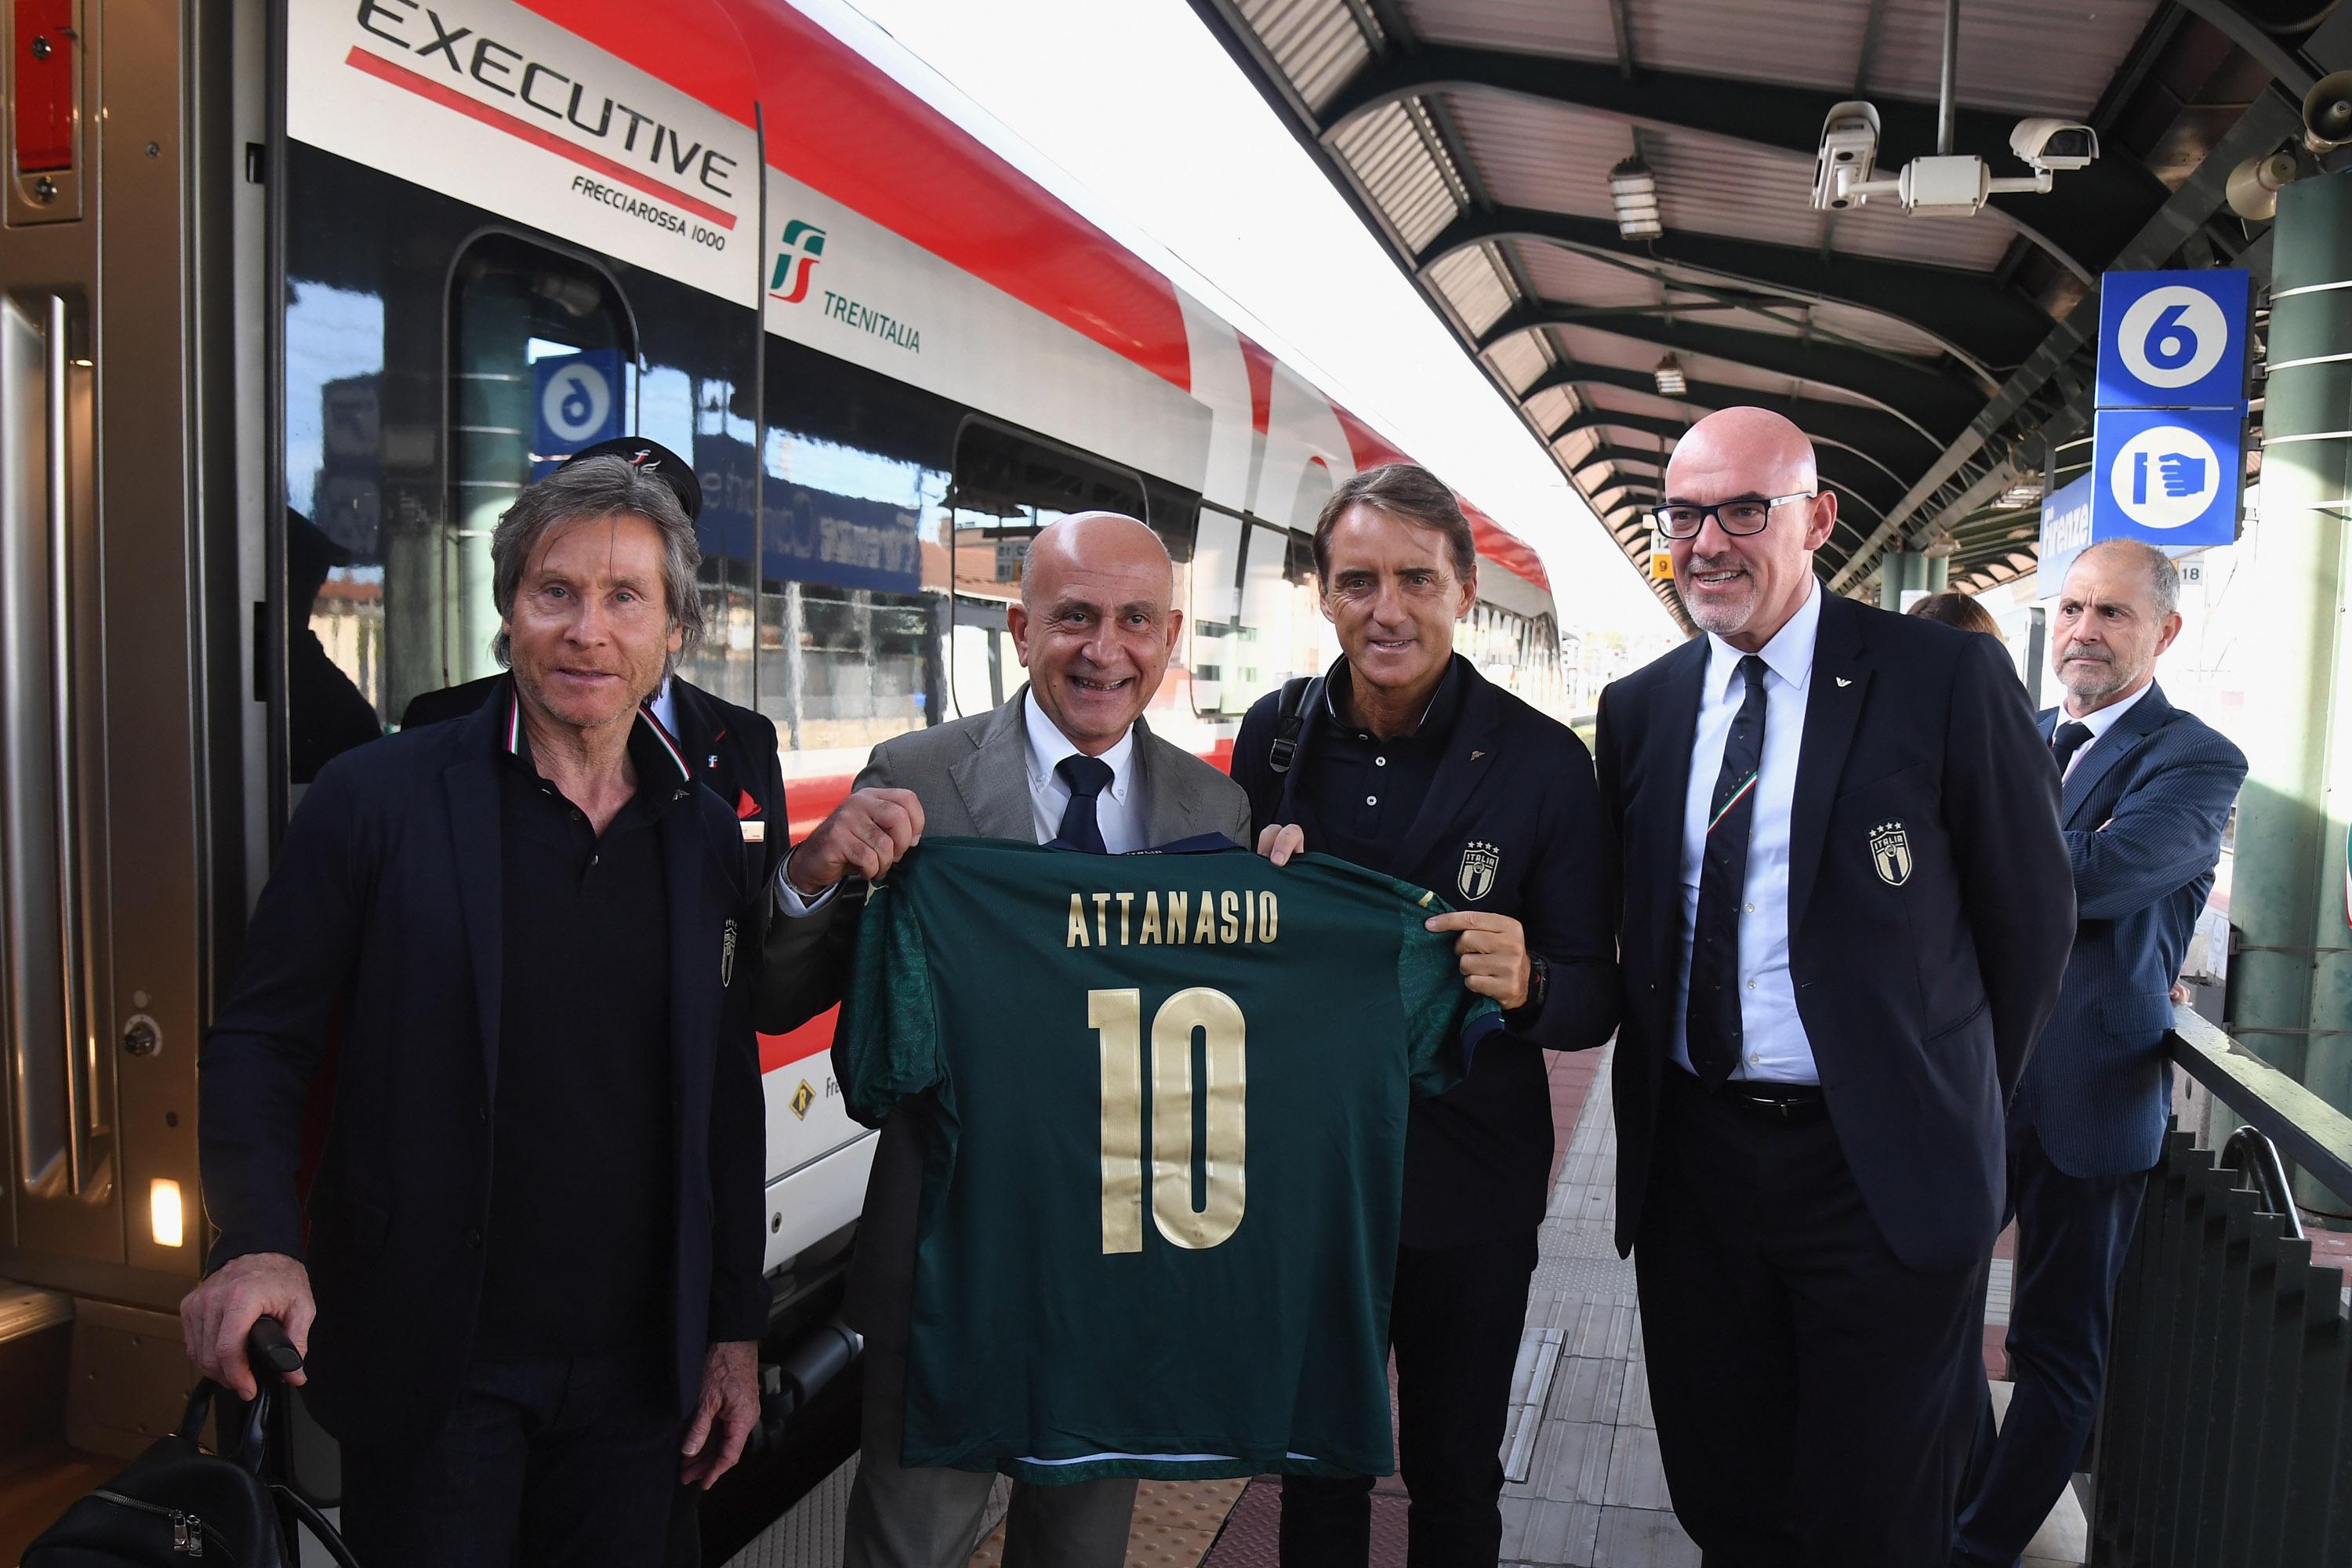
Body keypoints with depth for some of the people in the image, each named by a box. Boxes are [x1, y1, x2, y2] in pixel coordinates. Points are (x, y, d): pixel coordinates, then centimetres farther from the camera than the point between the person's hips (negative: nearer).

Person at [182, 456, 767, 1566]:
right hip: (433, 1375, -3)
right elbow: (259, 1043, -4)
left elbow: (728, 1102, 7)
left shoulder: (707, 833, 3)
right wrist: (260, 1242, -20)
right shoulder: (377, 799, -7)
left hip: (638, 1375, 3)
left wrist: (736, 1327, 8)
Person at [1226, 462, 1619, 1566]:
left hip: (1467, 1189, -2)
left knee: (1455, 1476, 19)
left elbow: (1594, 1004, -9)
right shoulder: (1275, 732, -5)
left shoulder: (1544, 762, -13)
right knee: (1316, 1467, 23)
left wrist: (1526, 985, -31)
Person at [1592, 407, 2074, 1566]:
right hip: (1690, 1155, 4)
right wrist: (1655, 1101, 6)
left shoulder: (1947, 677, -9)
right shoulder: (1640, 709, 5)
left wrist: (1955, 1110, 5)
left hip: (1883, 1170, -4)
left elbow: (2031, 917, -2)